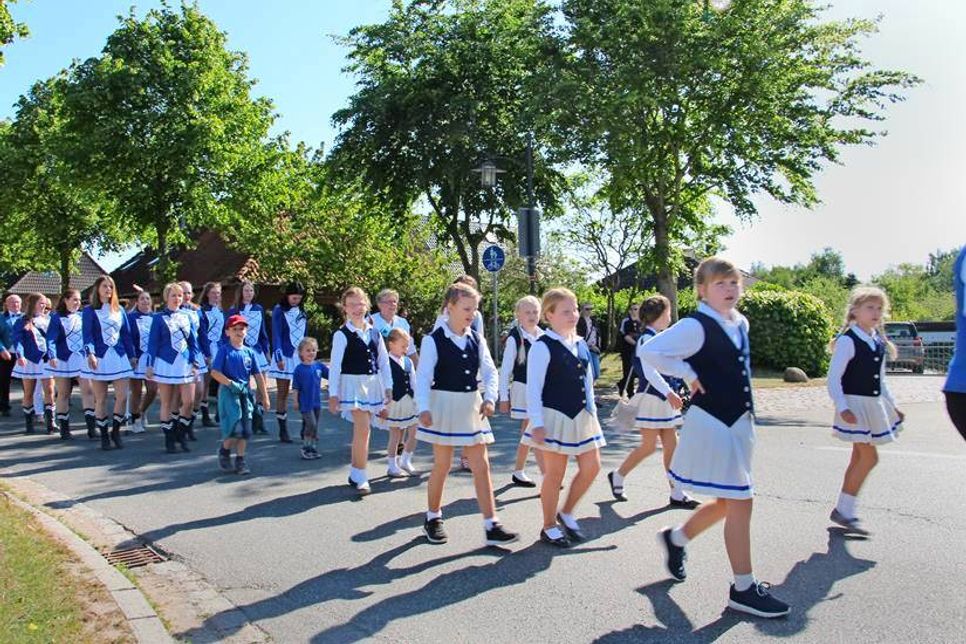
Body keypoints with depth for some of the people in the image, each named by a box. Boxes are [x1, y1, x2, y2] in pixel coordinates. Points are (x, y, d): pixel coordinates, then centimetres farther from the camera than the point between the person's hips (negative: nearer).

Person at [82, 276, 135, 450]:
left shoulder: (119, 310, 12)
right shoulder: (89, 311, 1)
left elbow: (126, 334, 14)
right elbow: (87, 334, -8)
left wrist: (131, 355, 12)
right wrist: (90, 353, -23)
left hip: (119, 357, 3)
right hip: (99, 358, -3)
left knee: (123, 396, -4)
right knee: (101, 399, 3)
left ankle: (115, 431, 12)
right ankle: (103, 436, 13)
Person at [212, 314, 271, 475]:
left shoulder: (249, 352, 8)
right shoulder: (224, 350, -4)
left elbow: (258, 376, 9)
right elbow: (215, 373, -10)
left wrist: (265, 397, 7)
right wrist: (231, 384, -19)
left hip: (245, 393, 5)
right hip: (228, 393, -4)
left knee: (245, 429, 3)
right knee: (235, 428, -11)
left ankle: (240, 461, 14)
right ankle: (224, 450, 17)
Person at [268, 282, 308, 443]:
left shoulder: (302, 312, 13)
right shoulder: (279, 310, -2)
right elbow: (276, 335, -7)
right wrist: (279, 357, -14)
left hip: (301, 356, 4)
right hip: (285, 356, -4)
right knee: (282, 393, 3)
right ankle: (283, 430, 8)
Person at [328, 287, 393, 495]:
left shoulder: (374, 332, 8)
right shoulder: (341, 335, -7)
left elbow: (384, 361, 12)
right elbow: (335, 366, -8)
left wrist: (388, 387, 8)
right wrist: (333, 394, -11)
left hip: (373, 384, 5)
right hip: (353, 384, -5)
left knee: (361, 429, 13)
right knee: (363, 430, -11)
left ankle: (355, 473, 26)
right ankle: (361, 477, -2)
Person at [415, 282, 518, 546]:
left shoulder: (477, 340, 5)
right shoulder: (433, 340, -9)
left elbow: (490, 372, 3)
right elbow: (423, 377, -14)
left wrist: (489, 398, -14)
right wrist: (423, 408, -26)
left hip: (472, 406, 5)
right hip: (444, 405, -4)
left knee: (482, 466, 3)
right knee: (442, 466, 6)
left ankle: (491, 526, 6)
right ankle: (433, 518, 27)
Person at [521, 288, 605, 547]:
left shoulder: (581, 344, 9)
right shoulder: (543, 347, -13)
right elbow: (533, 388, -14)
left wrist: (592, 412, 14)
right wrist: (537, 424, -18)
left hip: (580, 416, 7)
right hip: (555, 416, -7)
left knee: (591, 467, 8)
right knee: (555, 473, 2)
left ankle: (566, 513, 28)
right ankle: (549, 527, 20)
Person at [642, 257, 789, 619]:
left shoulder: (741, 324, 9)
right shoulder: (696, 327, -16)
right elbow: (650, 351, -25)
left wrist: (747, 413, 15)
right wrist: (690, 375, -16)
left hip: (737, 423, 9)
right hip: (712, 424, -9)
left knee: (730, 502, 16)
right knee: (739, 502, -3)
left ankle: (676, 538, 38)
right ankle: (744, 589, 11)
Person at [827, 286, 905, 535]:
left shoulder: (879, 342, 11)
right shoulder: (848, 341, -13)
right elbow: (833, 378, -15)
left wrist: (892, 405, 19)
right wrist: (842, 408, -23)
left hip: (874, 404, 8)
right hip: (855, 405, -8)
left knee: (860, 457, 10)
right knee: (869, 456, -10)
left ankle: (843, 510, 19)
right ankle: (844, 510, 0)